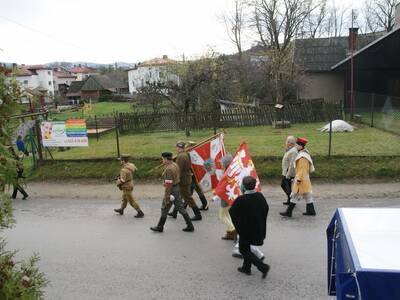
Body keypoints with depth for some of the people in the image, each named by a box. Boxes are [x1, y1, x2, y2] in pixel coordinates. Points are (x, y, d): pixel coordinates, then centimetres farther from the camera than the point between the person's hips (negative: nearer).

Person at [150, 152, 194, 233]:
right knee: (180, 208, 12)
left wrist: (167, 196, -20)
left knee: (164, 209, 7)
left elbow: (169, 184, -23)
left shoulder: (168, 169, -22)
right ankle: (190, 226, 13)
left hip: (171, 190, -9)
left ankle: (160, 227, 21)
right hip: (177, 188, 9)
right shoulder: (175, 165, 7)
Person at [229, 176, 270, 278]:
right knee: (247, 247, 23)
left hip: (246, 229, -6)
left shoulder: (240, 200, -25)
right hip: (258, 228, 7)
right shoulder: (260, 196, -8)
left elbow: (232, 212, -13)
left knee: (244, 250, 7)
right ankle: (246, 268, 32)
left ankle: (263, 267, -2)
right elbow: (266, 208, 7)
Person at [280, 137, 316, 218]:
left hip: (302, 179, -10)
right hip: (305, 178, 10)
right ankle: (311, 211, 23)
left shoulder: (302, 157, -23)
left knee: (295, 196, -3)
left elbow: (302, 169, -24)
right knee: (307, 195, 15)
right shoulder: (304, 153, 9)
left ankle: (288, 212, 4)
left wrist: (298, 179, -20)